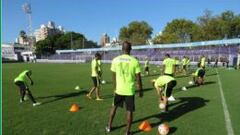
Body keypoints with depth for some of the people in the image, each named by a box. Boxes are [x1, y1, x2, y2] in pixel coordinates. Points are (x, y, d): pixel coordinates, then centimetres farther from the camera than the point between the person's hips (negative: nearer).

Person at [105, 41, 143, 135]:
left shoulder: (115, 60, -4)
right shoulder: (135, 61, -11)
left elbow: (114, 76, 4)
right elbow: (138, 78, -8)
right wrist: (140, 90, 5)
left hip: (119, 89, 3)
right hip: (130, 90, -2)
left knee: (114, 106, 23)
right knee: (129, 110, 11)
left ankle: (109, 127, 34)